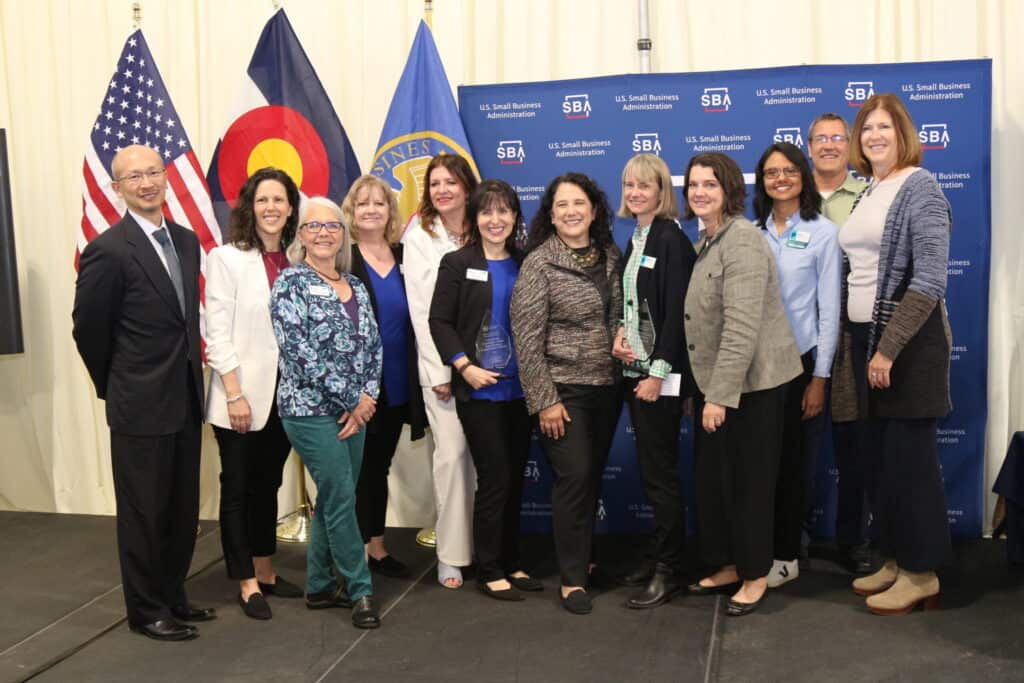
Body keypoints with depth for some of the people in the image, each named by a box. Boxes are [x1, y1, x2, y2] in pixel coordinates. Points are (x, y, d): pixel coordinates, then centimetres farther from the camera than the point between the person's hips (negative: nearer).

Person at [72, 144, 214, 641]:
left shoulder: (186, 241, 6)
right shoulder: (108, 250, -14)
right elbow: (89, 330, -6)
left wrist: (192, 380, 11)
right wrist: (116, 388, 4)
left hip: (185, 400, 6)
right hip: (141, 405, -6)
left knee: (183, 510, 16)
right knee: (144, 512, 7)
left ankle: (173, 596, 33)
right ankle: (147, 611, 23)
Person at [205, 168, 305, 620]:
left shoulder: (294, 261, 8)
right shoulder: (226, 258, -6)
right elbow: (218, 332, -10)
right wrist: (234, 394, -16)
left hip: (283, 393, 5)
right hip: (240, 395, -5)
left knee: (268, 484, 16)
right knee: (238, 489, 6)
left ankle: (265, 572, 29)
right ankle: (247, 583, 16)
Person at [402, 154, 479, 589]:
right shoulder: (419, 237, 3)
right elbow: (420, 308, -2)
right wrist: (439, 371, -7)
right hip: (440, 362, -2)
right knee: (451, 455, -5)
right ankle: (452, 555, 6)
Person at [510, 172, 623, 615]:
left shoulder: (610, 256, 6)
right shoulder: (539, 264, -10)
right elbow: (527, 338, -12)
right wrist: (544, 399, -14)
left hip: (606, 386, 5)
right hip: (563, 389, -5)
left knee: (593, 477, 13)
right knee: (574, 477, -6)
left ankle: (582, 557, 31)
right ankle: (573, 579, 7)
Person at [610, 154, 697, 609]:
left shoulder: (670, 238, -11)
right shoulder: (636, 240, 15)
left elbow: (675, 311, -16)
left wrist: (657, 372, -19)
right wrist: (620, 333, 0)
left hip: (661, 372, -8)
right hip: (636, 367, 8)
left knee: (660, 472, -3)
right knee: (651, 469, 13)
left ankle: (668, 571, 7)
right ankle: (660, 559, 23)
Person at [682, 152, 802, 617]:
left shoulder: (741, 240, -17)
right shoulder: (706, 241, 13)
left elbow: (742, 327, -24)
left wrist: (720, 394, -25)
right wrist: (705, 388, 14)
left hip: (752, 382, -9)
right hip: (716, 382, 9)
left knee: (747, 480, 2)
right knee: (712, 478, 14)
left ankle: (755, 574, 17)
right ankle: (729, 565, 28)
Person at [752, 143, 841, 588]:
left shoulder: (823, 232, -4)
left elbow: (829, 309, -5)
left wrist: (820, 377, -8)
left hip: (800, 361, -3)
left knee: (795, 462, 6)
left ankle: (787, 555, 19)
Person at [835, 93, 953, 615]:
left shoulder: (919, 187, -9)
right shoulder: (866, 193, 14)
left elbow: (929, 281, -17)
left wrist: (889, 348, -20)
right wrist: (851, 345, 10)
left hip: (906, 344, -8)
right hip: (862, 338, 8)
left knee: (909, 459, -1)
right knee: (878, 459, 12)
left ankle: (921, 574, 12)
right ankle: (895, 560, 25)